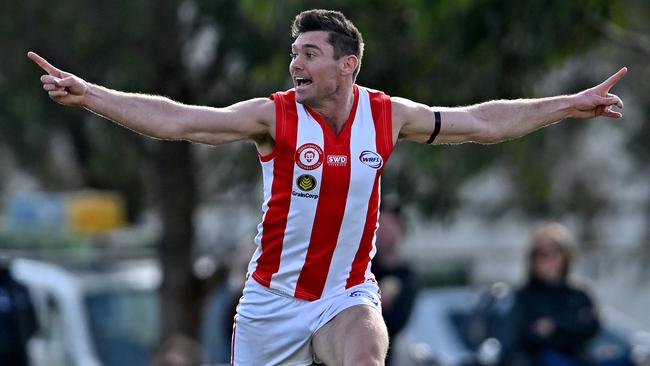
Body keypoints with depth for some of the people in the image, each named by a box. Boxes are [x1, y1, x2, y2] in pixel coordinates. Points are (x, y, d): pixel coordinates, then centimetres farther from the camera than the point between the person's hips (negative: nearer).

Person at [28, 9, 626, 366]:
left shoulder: (387, 115, -3)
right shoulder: (274, 116, -11)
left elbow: (482, 123, 7)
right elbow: (176, 121, -19)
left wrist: (571, 105, 7)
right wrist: (86, 94, -29)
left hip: (347, 295, 0)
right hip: (273, 297, 0)